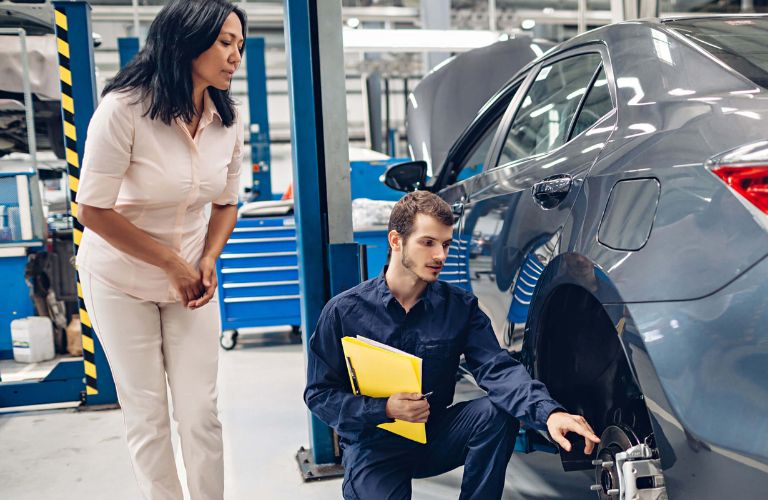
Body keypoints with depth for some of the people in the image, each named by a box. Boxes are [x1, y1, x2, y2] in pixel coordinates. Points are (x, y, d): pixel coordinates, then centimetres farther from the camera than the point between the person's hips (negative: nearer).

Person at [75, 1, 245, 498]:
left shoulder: (229, 120, -5)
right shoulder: (124, 108, -21)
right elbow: (94, 210, -19)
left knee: (201, 411, 3)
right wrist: (172, 263, -15)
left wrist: (207, 262, -9)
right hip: (120, 278, -3)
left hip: (191, 275, 4)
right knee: (147, 414, 5)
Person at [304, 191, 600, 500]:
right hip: (372, 446, -1)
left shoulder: (459, 306, -4)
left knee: (497, 412, -24)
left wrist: (548, 412, -36)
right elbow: (319, 394, -6)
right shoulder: (344, 311, -9)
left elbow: (497, 368, -17)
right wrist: (385, 409, -22)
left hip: (434, 436, 2)